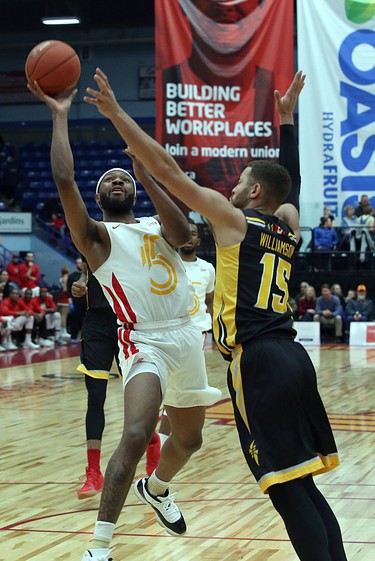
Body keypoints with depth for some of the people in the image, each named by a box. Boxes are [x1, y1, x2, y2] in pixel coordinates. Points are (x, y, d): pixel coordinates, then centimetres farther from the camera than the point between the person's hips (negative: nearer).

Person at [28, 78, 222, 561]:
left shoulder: (157, 226, 14)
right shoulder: (96, 235, 0)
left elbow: (183, 233, -12)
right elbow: (64, 179, -15)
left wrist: (147, 176, -11)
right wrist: (60, 116, -10)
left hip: (187, 338, 6)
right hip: (145, 343, -6)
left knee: (188, 439, 21)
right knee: (136, 435, -28)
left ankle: (156, 489, 56)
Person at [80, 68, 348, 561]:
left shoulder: (234, 219, -1)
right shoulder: (289, 224, 16)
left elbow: (169, 172, -3)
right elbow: (290, 180, 38)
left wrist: (116, 113, 0)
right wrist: (287, 118, 45)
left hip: (258, 362, -7)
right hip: (291, 356, 8)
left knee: (287, 490, -9)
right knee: (301, 485, 11)